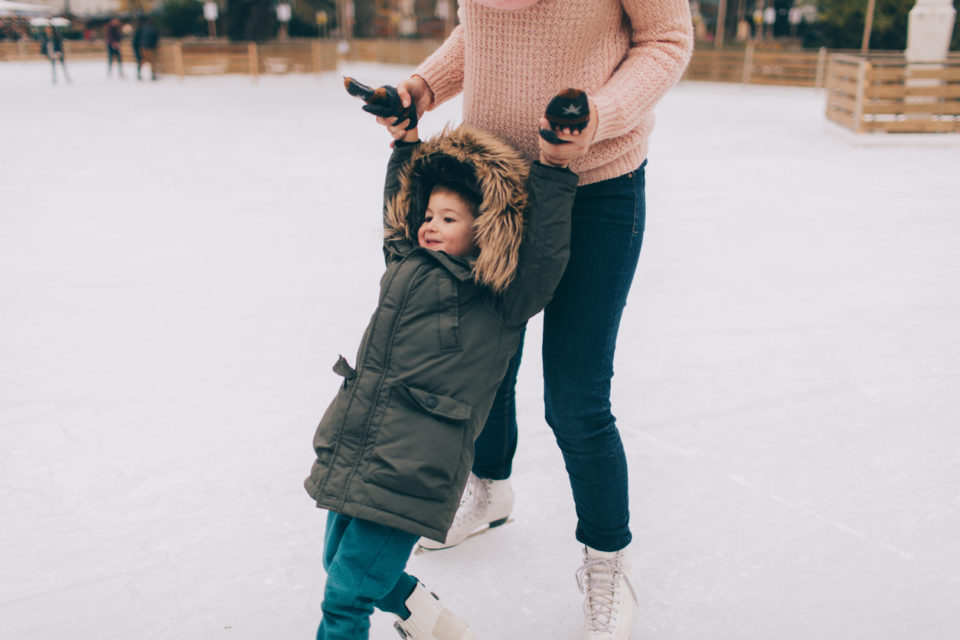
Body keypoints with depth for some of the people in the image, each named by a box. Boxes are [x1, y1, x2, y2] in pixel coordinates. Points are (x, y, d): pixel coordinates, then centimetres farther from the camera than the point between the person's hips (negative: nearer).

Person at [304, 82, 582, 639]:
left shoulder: (502, 303, -6)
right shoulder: (406, 264, 12)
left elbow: (545, 253, -19)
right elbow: (398, 206, 28)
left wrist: (552, 168, -22)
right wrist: (406, 140, 30)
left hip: (409, 476, -7)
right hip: (347, 459, 8)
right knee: (340, 561, 22)